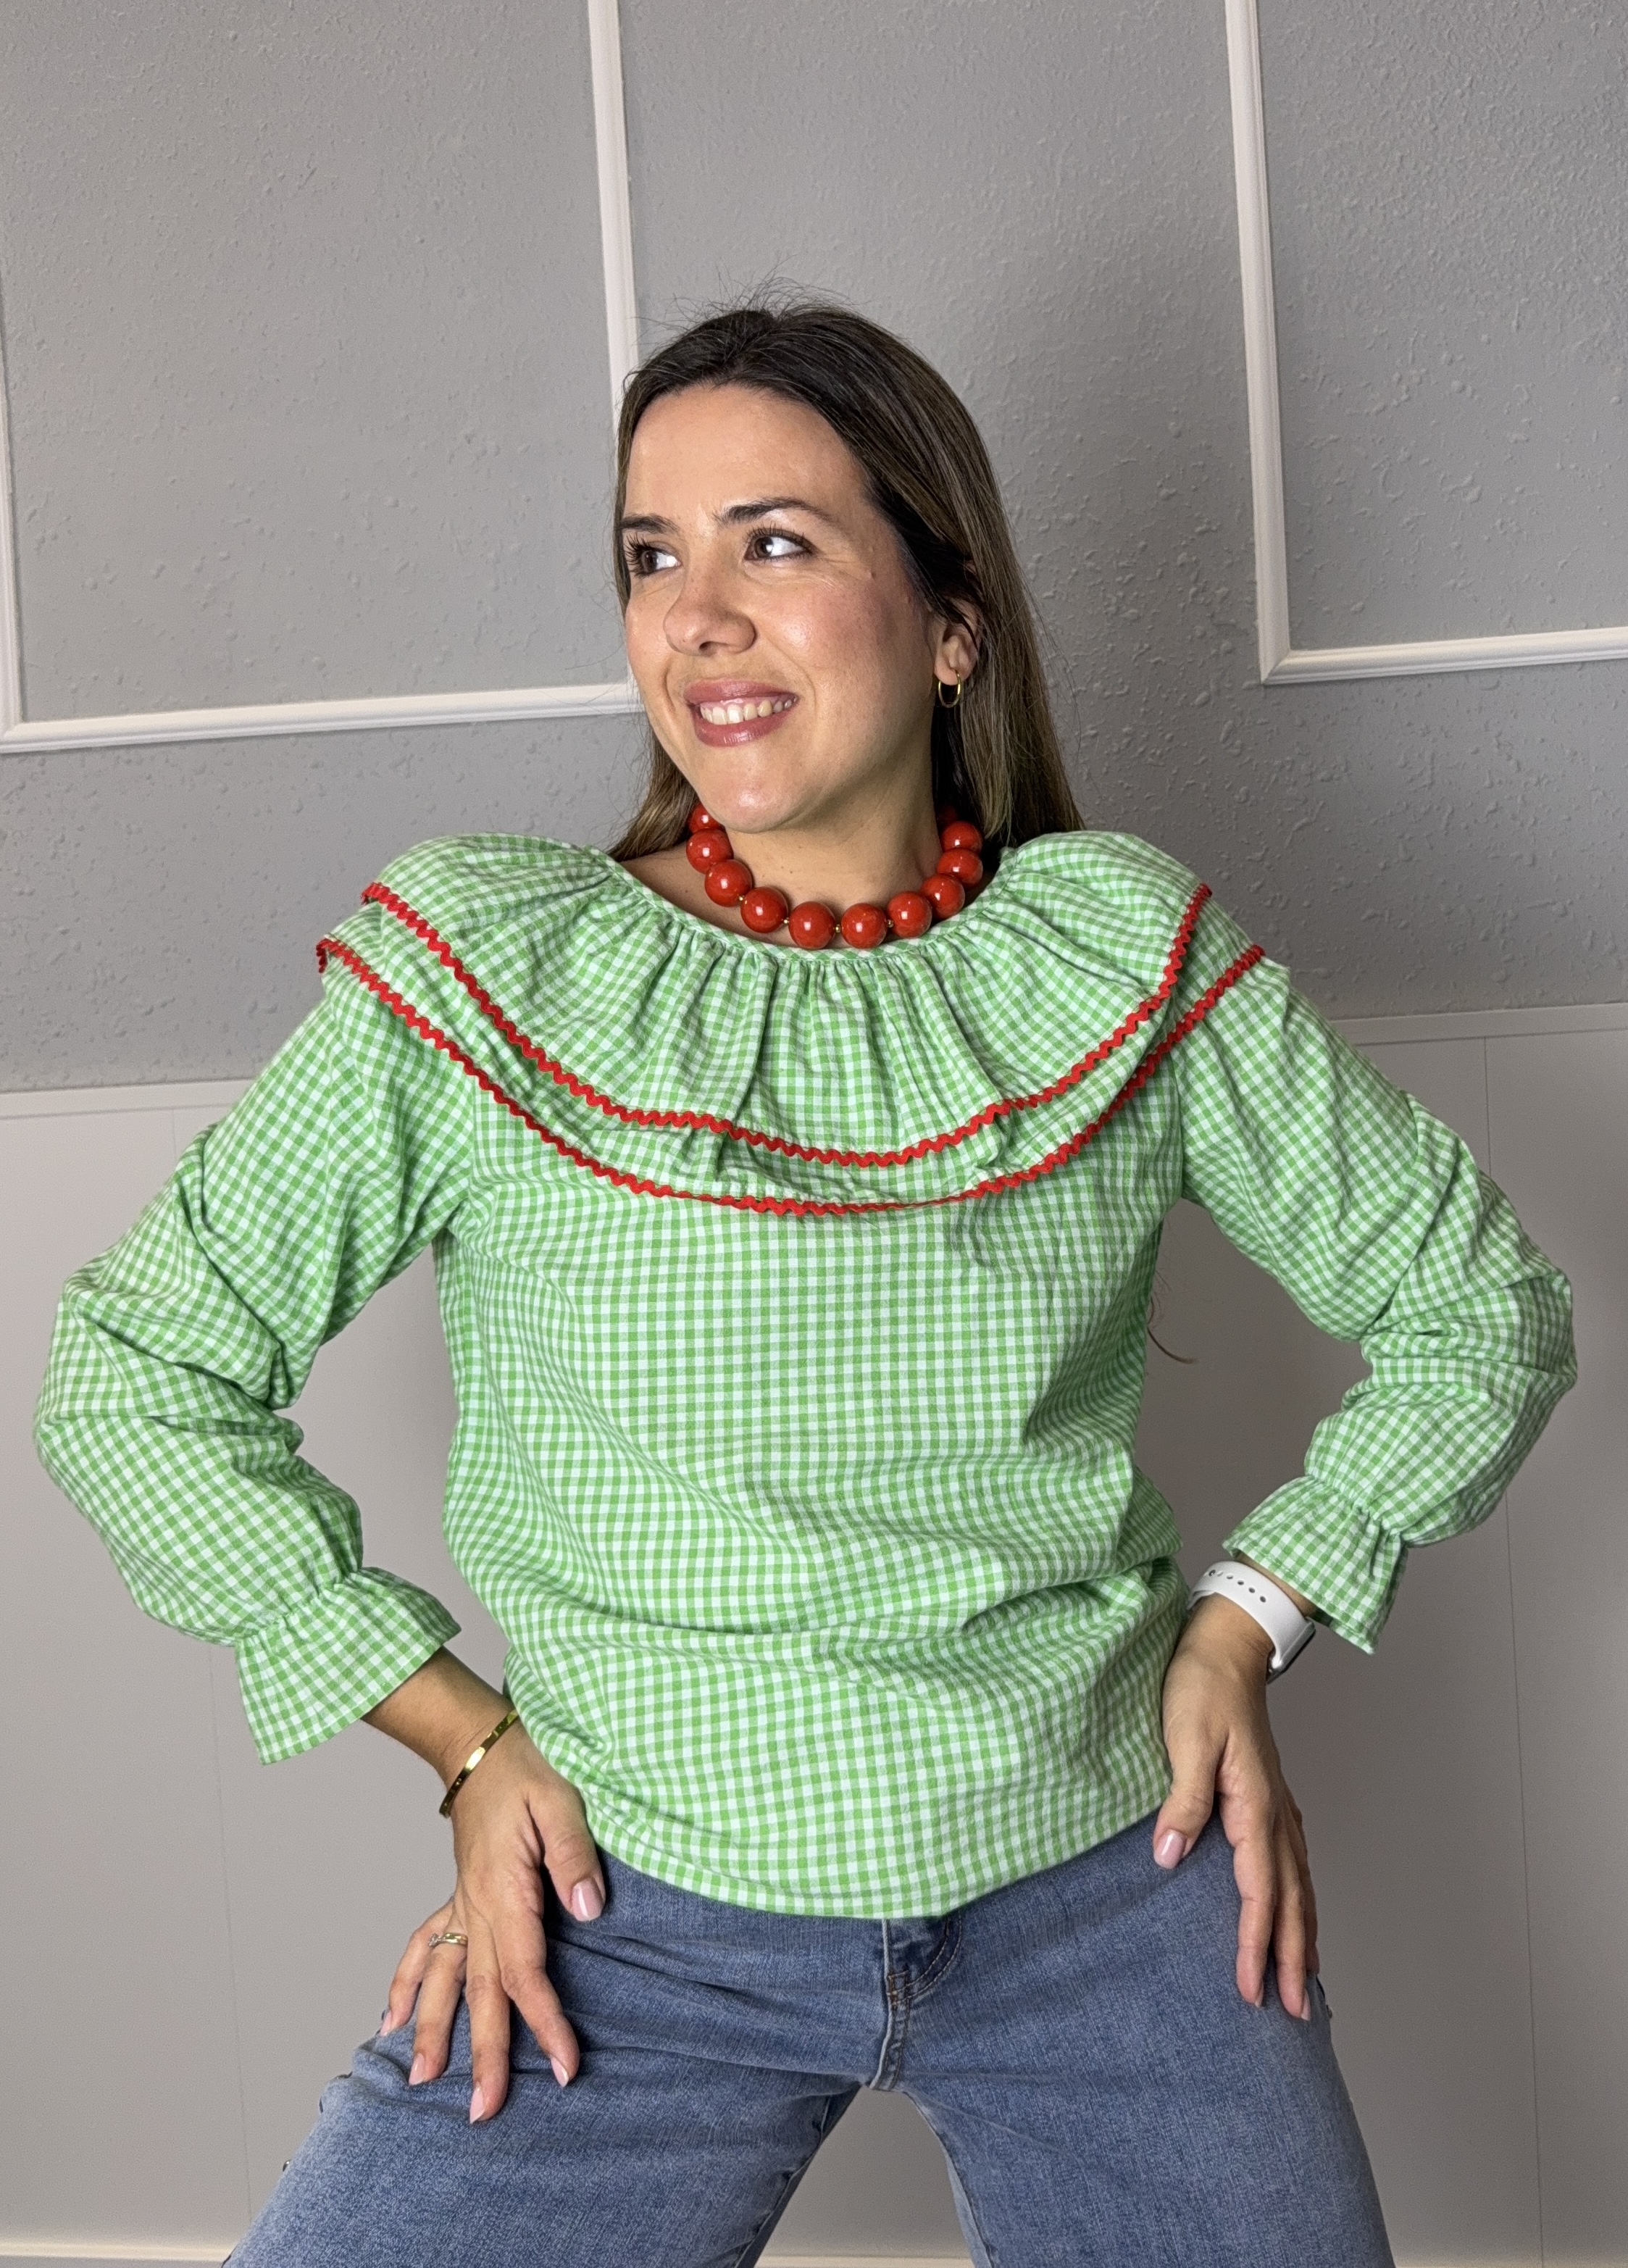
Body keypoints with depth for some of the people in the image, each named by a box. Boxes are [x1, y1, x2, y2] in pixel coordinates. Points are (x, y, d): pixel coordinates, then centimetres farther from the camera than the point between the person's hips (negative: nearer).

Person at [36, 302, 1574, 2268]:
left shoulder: (1124, 954, -4)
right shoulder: (482, 969, -9)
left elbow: (1476, 1307, 7)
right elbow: (135, 1372, -2)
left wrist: (1247, 1619, -2)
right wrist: (466, 1739, -5)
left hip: (1108, 1896, 1)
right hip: (633, 1917, 0)